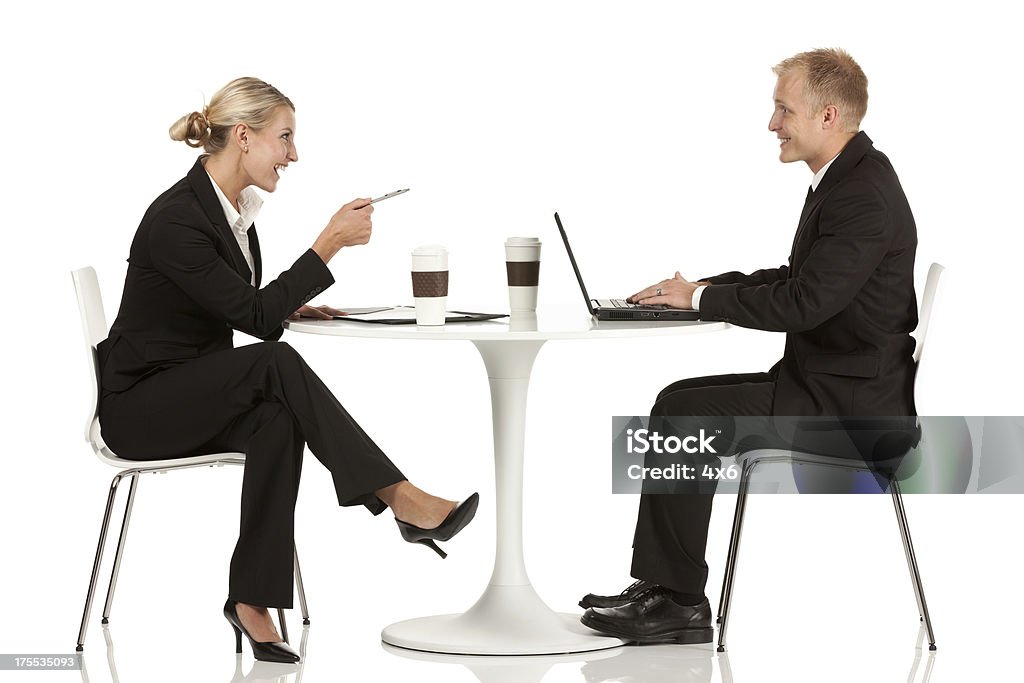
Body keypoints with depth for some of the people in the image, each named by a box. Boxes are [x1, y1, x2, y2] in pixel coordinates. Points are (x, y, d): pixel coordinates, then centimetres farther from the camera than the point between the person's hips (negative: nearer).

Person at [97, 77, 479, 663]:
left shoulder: (238, 206, 6)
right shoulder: (175, 219, -22)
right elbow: (254, 317, -24)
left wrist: (288, 307, 2)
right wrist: (332, 241, -26)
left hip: (201, 396, 8)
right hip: (139, 406, -8)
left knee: (277, 421, -27)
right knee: (275, 362, -31)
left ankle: (252, 600, -25)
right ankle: (401, 499, -30)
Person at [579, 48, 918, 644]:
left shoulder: (864, 197, -20)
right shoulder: (849, 179, 14)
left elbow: (802, 302, -25)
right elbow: (796, 279, 21)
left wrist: (702, 297, -12)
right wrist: (700, 288, 9)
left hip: (850, 403, -10)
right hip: (829, 383, 10)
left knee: (684, 415, -15)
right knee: (681, 402, 6)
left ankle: (680, 601, -6)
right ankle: (664, 593, 4)